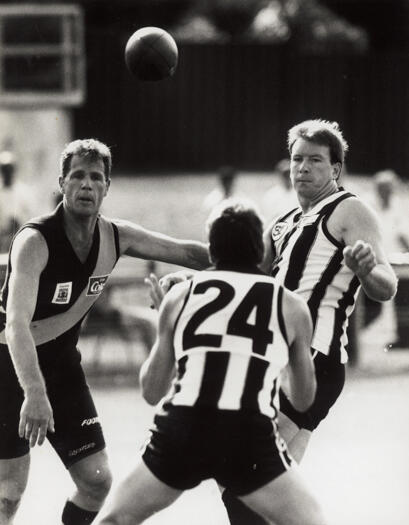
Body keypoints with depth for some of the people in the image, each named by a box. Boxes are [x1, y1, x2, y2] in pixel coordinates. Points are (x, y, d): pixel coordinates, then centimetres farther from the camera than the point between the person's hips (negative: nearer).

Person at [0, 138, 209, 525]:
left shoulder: (116, 238, -6)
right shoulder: (35, 241, -26)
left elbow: (187, 252, 9)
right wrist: (33, 393, -49)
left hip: (61, 362, 6)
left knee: (96, 481, 2)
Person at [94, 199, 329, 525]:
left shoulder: (180, 295, 17)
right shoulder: (290, 306, 14)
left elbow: (151, 391, 23)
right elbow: (304, 400, 25)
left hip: (182, 428, 2)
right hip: (252, 435, -2)